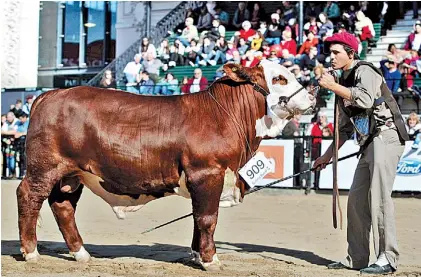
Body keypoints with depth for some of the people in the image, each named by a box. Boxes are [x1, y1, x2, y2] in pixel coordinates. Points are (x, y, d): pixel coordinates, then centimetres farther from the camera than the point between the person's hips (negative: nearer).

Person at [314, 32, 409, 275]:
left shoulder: (365, 71, -5)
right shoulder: (343, 82, 21)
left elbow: (365, 99, -27)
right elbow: (345, 128, 27)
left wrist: (333, 86, -19)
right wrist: (328, 155, 25)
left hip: (386, 136, -10)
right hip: (369, 143, 10)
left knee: (379, 197, -16)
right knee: (356, 199, 8)